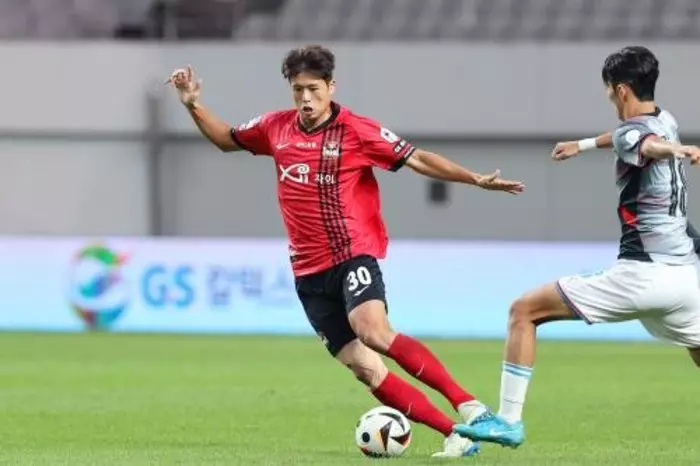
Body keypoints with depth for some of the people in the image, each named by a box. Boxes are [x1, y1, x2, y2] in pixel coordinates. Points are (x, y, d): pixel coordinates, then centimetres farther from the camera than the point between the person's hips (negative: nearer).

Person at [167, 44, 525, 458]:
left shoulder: (356, 130, -6)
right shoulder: (276, 128, 8)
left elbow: (415, 159, -5)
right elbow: (227, 140, 26)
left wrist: (476, 179, -12)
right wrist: (194, 105, 13)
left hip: (354, 255, -5)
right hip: (309, 271, 5)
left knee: (374, 331, -33)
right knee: (366, 369, -6)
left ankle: (467, 405, -29)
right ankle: (456, 435, -4)